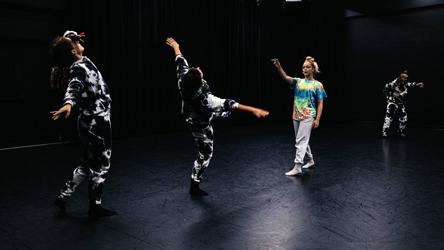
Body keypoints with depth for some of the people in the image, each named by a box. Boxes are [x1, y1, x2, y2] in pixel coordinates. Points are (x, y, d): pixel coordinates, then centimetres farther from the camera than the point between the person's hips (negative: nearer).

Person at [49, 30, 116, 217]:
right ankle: (95, 207, 17)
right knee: (100, 166, 4)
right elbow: (74, 87, -42)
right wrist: (69, 103, -60)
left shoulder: (81, 63, 6)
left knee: (88, 164, 20)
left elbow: (68, 36, 24)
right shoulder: (79, 69, -19)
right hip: (97, 123, -9)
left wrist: (73, 36, 2)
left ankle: (63, 196, 26)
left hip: (91, 122, 9)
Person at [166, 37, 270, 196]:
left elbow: (181, 62, -12)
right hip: (200, 125, -7)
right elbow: (228, 105, -46)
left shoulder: (183, 80, -30)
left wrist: (175, 47, 7)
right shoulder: (204, 99, -45)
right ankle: (194, 187, 25)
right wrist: (253, 109, -47)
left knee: (222, 113, 31)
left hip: (191, 115, 7)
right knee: (205, 154, 11)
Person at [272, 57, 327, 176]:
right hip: (296, 116, 6)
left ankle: (297, 167, -13)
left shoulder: (317, 85, -2)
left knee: (301, 141, -12)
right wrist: (278, 67, -32)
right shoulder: (298, 81, 6)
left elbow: (320, 104, -2)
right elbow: (285, 77, -13)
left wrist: (317, 119, -11)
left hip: (308, 117, -5)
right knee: (302, 140, 17)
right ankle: (310, 160, 35)